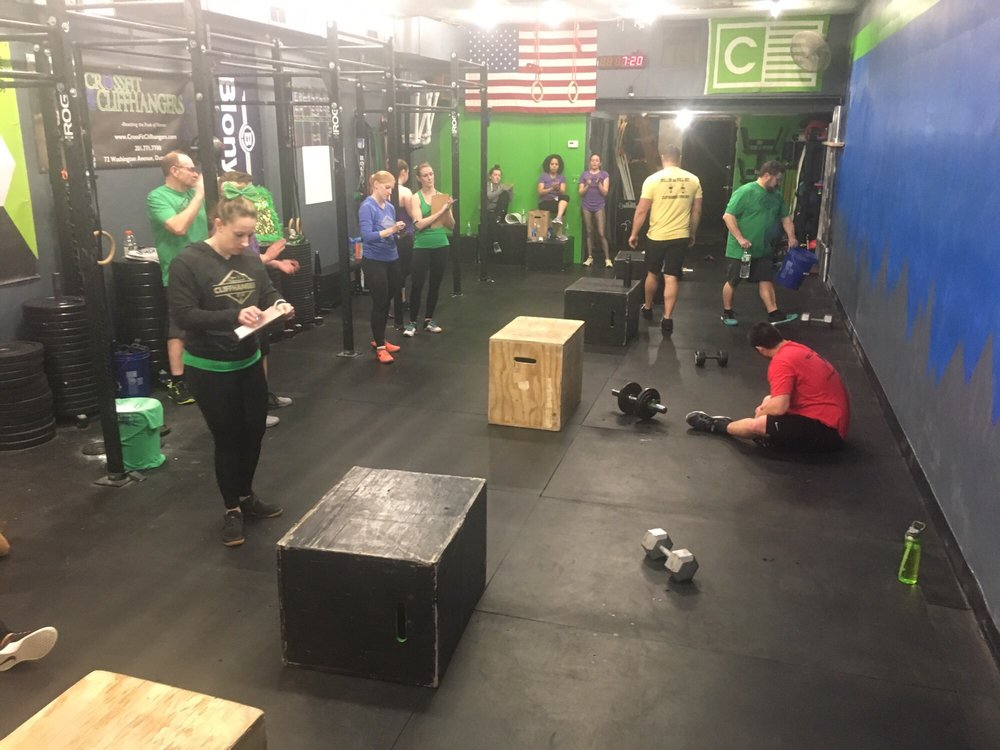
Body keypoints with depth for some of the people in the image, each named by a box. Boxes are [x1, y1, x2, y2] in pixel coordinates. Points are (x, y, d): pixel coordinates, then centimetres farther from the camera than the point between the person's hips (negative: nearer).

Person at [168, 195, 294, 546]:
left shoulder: (250, 259, 1)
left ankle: (246, 496, 37)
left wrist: (279, 304, -16)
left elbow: (267, 292, 9)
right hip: (209, 369, -6)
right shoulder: (188, 262, -16)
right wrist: (233, 316, -34)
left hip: (248, 362, 6)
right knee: (227, 438, 4)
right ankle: (231, 509, 23)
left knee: (254, 431, 16)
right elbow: (183, 315, -22)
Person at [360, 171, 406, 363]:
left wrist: (398, 232, -7)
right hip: (374, 261, -7)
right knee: (379, 303, -2)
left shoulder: (390, 207, 7)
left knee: (387, 301, 15)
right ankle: (380, 347, 8)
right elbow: (367, 236, -21)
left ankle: (379, 339, 30)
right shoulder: (367, 207, -12)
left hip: (391, 259, 7)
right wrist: (391, 230, -27)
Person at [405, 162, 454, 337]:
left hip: (441, 245, 4)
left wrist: (447, 210, -12)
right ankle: (412, 321, 7)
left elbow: (451, 226, 7)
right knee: (417, 284, -3)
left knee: (435, 284, 11)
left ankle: (429, 319, 23)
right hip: (422, 247, -4)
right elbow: (419, 224, -17)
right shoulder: (416, 198, -4)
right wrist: (440, 211, -19)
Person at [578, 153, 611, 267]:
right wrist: (587, 185, -11)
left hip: (599, 207, -2)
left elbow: (605, 193, -1)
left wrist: (599, 183, -15)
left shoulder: (604, 175, 5)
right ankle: (590, 257, 10)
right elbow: (581, 193, 5)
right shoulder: (584, 175, 8)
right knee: (589, 232, 4)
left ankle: (607, 258, -7)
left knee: (601, 233, -8)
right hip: (586, 207, 2)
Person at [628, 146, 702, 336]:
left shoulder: (653, 179, -8)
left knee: (652, 273, 18)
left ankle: (647, 309, 36)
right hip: (680, 237, 1)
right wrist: (692, 234, 20)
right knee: (671, 278, 1)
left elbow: (641, 210, -8)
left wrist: (634, 234, 2)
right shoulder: (693, 180, 2)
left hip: (657, 236, -1)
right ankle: (667, 319, -5)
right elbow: (696, 211, 7)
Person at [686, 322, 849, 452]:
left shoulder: (782, 361, -19)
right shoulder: (797, 349, 10)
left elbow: (779, 407, -25)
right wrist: (765, 409, 29)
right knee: (769, 400, 20)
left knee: (756, 425, -19)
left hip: (826, 430, -10)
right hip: (834, 421, 10)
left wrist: (761, 412, -5)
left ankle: (717, 426, 6)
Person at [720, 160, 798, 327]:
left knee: (766, 281, 7)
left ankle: (774, 314, 11)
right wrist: (740, 238, -24)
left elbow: (785, 217, 16)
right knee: (732, 282, 5)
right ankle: (727, 313, 20)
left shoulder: (776, 196, 7)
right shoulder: (745, 192, -17)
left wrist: (791, 237, 0)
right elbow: (728, 216, -20)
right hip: (740, 250, -7)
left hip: (762, 249, 7)